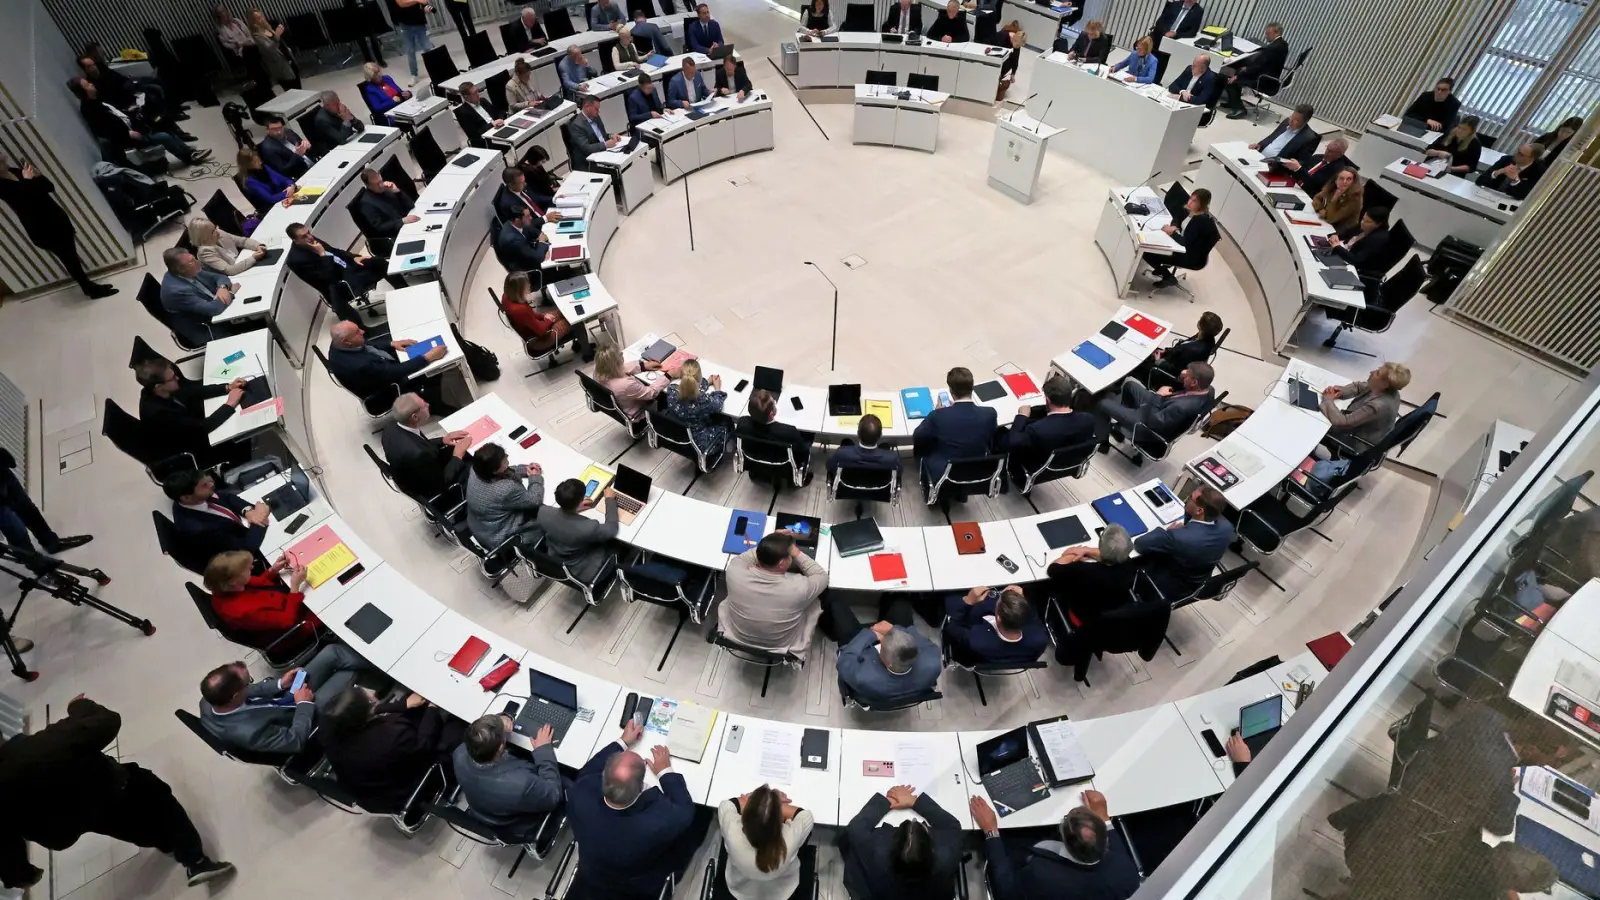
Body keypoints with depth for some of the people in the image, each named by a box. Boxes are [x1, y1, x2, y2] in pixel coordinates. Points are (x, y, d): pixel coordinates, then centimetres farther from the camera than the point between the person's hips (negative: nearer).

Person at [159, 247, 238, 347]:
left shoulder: (189, 272, -6)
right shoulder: (177, 290, -30)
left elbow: (219, 277, 3)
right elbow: (212, 309, -33)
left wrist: (223, 287, -20)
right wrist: (231, 291, -19)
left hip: (212, 316, 8)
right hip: (205, 331, -8)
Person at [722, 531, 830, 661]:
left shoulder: (735, 573, -31)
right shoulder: (798, 588, -36)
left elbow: (738, 560, -4)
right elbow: (822, 577, -12)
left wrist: (771, 544, -9)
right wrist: (798, 554, -11)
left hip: (737, 636, 2)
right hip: (781, 646, -2)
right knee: (816, 601, 17)